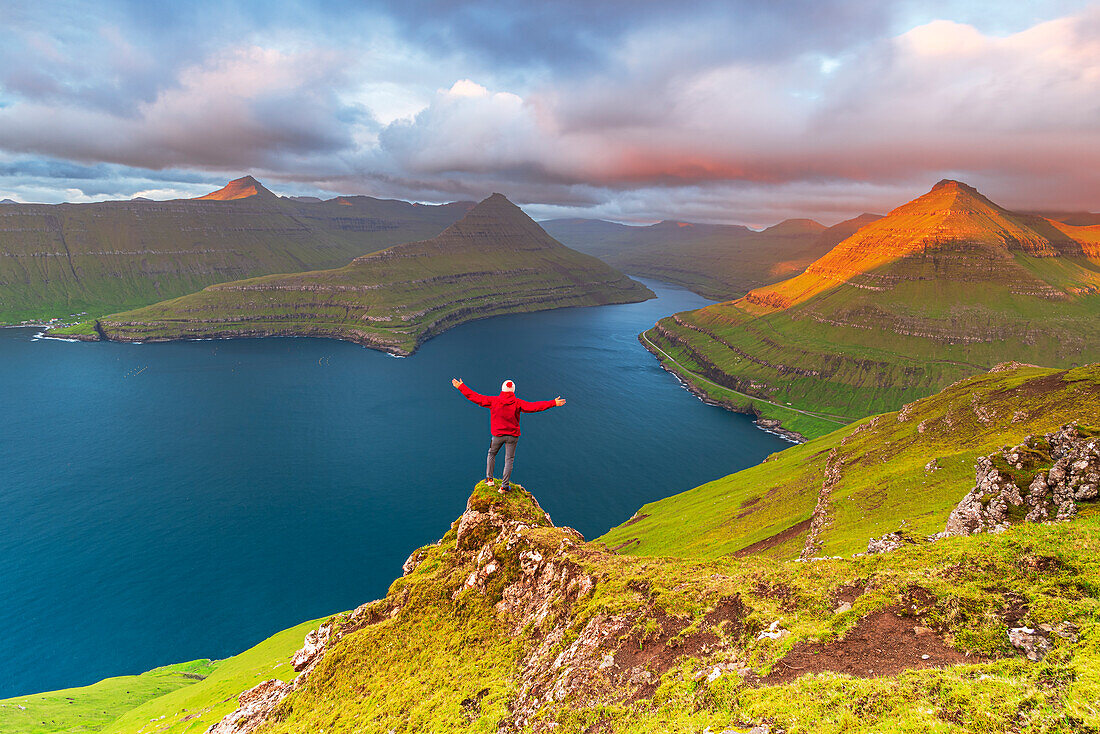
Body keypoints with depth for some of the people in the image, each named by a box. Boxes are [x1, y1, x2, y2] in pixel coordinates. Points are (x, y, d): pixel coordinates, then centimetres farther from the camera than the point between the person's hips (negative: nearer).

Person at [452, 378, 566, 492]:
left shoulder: (493, 401, -8)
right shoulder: (517, 403, -12)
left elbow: (475, 398, -6)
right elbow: (533, 407, -19)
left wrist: (461, 387, 3)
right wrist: (553, 403, -18)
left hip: (497, 435, 1)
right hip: (512, 436, -1)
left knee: (491, 454, 24)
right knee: (509, 460, 7)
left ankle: (489, 478, 23)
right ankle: (504, 485, 8)